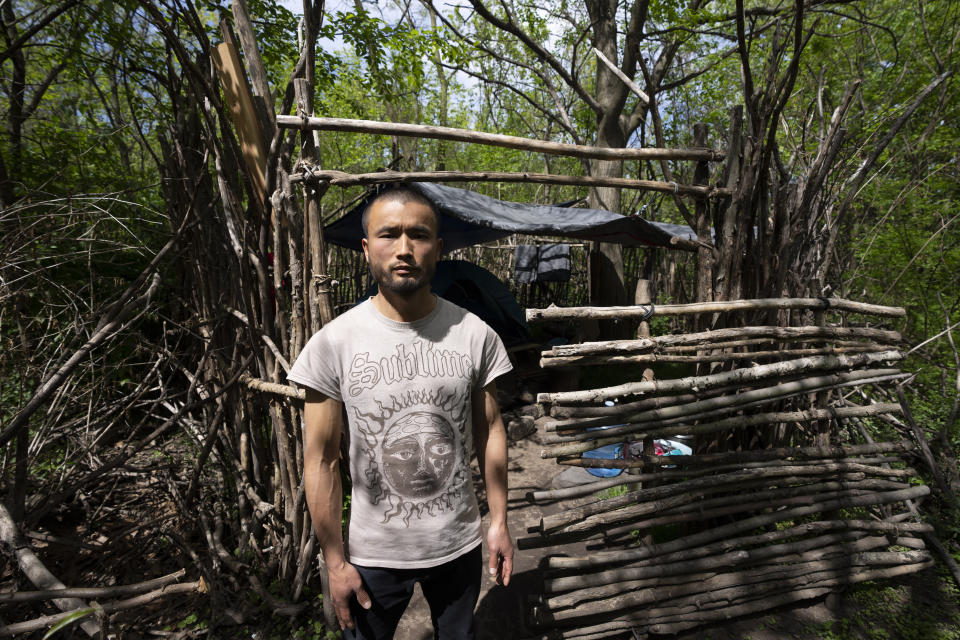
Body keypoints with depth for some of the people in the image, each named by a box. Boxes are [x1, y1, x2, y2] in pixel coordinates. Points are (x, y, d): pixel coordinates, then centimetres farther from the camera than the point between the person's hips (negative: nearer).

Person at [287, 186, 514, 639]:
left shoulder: (475, 335, -10)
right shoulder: (332, 343, -15)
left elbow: (489, 432, -1)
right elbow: (322, 459, -9)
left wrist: (500, 522, 2)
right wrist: (335, 561, -5)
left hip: (460, 546, 2)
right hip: (373, 555, -1)